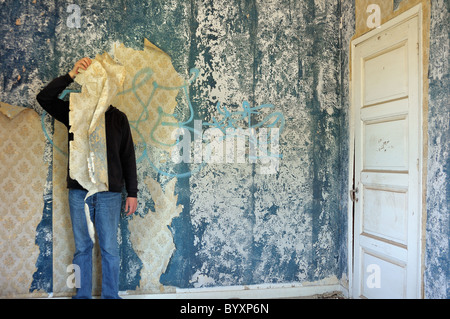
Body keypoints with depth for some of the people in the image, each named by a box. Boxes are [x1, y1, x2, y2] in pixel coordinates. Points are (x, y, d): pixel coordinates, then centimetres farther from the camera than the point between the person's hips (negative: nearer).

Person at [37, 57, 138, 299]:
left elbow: (128, 157, 5)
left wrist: (132, 192, 2)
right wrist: (71, 75, -13)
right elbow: (44, 98, -4)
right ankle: (82, 295, 25)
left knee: (109, 249, 5)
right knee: (82, 248, 10)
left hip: (109, 193, -1)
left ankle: (111, 295, 20)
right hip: (79, 191, 1)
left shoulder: (118, 117, 5)